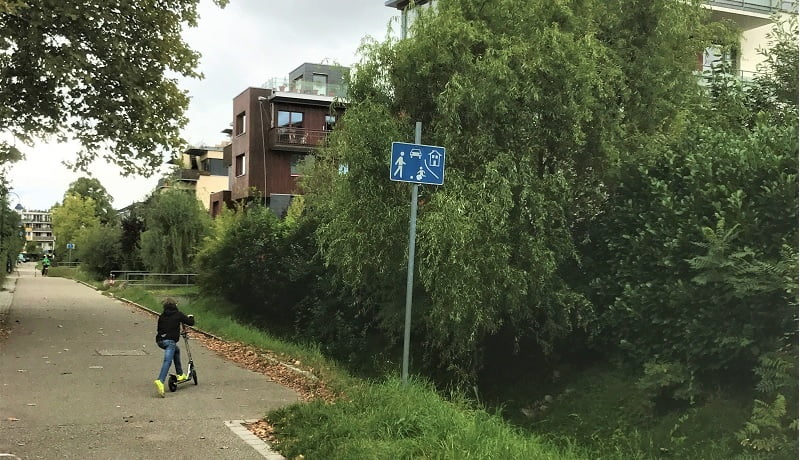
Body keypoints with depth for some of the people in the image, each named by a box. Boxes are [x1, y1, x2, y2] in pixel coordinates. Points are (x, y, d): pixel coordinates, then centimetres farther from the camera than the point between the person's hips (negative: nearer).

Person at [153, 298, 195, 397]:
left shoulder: (162, 316, 18)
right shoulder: (178, 314, 6)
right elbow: (191, 323, 9)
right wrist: (191, 317, 30)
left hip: (160, 341, 6)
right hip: (170, 341, -6)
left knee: (176, 350, 31)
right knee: (168, 361, -16)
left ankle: (180, 374, 33)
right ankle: (160, 381, -39)